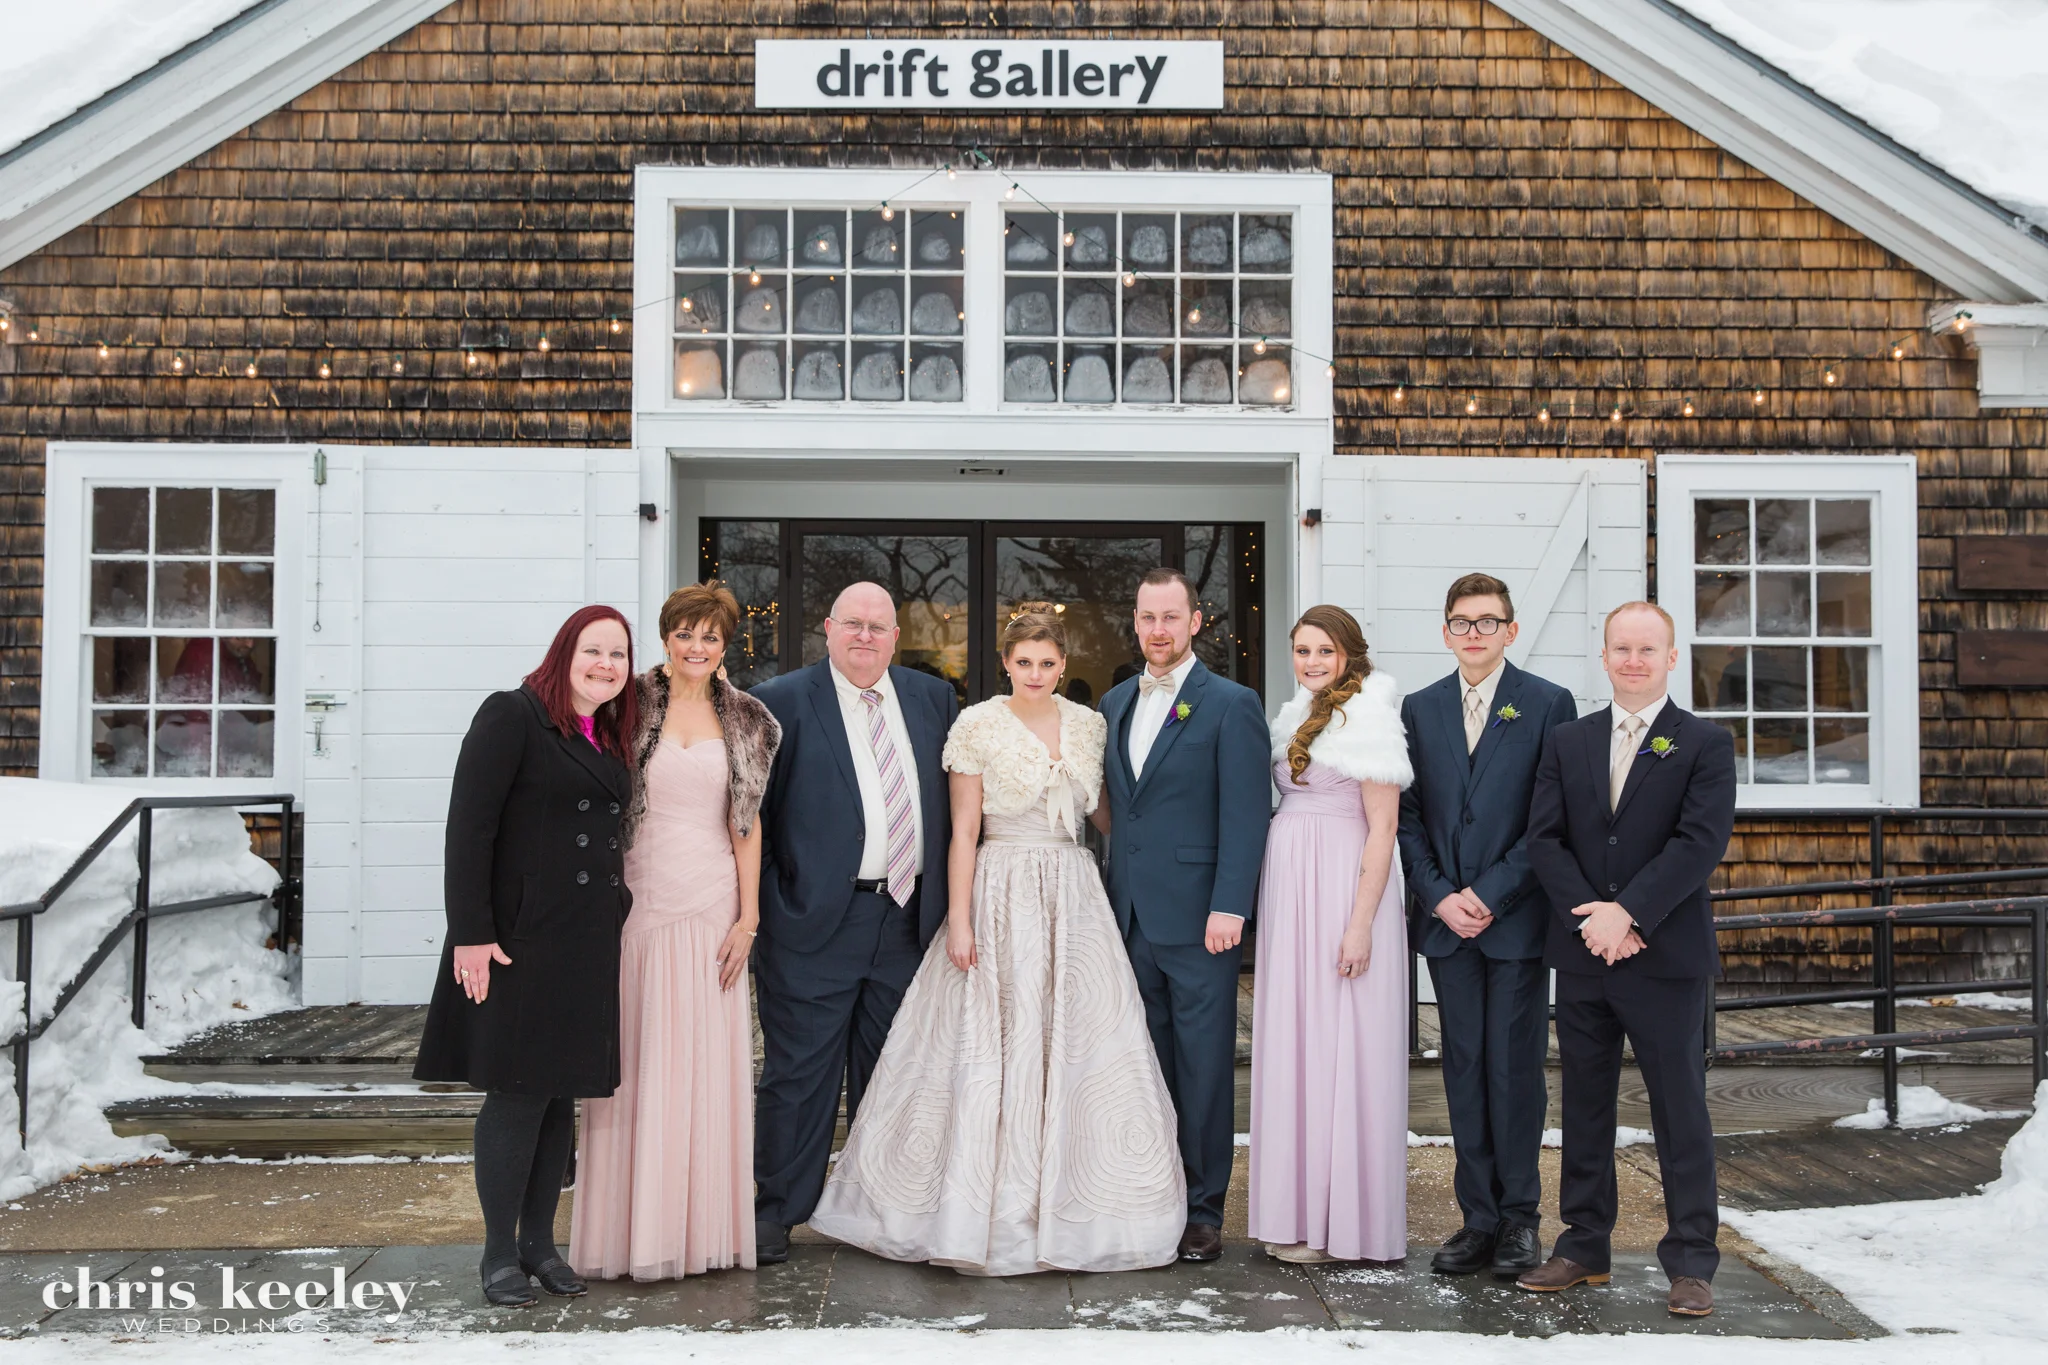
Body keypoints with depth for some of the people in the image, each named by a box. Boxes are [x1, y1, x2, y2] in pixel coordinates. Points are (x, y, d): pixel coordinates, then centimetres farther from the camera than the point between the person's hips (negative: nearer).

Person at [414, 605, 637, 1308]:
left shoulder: (611, 739, 14)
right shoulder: (511, 716, -7)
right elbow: (468, 826, -13)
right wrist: (471, 933, -17)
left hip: (589, 945, 7)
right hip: (520, 940, -7)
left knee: (562, 1094, 11)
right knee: (518, 1093, -2)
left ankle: (540, 1241, 22)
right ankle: (499, 1253, 11)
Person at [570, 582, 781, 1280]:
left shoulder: (743, 719, 8)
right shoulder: (632, 706, 2)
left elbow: (747, 822, 8)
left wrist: (749, 915, 1)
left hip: (713, 907, 2)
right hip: (639, 901, -2)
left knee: (706, 1064, 4)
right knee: (636, 1062, 1)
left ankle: (700, 1227, 13)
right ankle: (631, 1229, 10)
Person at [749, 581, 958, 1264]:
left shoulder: (934, 697, 10)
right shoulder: (781, 702, -3)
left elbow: (954, 800, 13)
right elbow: (749, 810, -4)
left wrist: (950, 904, 7)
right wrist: (762, 907, -8)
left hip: (907, 917, 4)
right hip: (817, 919, -4)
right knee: (799, 1070, 1)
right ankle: (776, 1210, 14)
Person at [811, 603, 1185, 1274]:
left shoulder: (1088, 724, 8)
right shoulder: (978, 726, -3)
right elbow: (963, 832, -5)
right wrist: (959, 920, -10)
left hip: (1075, 895, 4)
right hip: (1001, 897, -4)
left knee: (1079, 1044, 3)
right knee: (994, 1048, -3)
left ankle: (1069, 1208, 16)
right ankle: (992, 1215, 8)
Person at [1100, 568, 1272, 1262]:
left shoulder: (1231, 704, -5)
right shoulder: (1115, 702, 14)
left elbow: (1246, 815, -10)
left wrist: (1229, 908, -16)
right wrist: (1111, 898, 10)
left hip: (1198, 917, -5)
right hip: (1130, 915, 6)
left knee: (1204, 1066, 2)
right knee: (1148, 1064, 11)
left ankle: (1203, 1210, 11)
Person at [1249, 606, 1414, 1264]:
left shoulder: (1368, 718, -8)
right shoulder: (1296, 717, 15)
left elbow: (1382, 830, -12)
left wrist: (1361, 924, -18)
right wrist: (1272, 900, 10)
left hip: (1342, 889, -8)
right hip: (1288, 889, 8)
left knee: (1340, 1048, -2)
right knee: (1292, 1045, 10)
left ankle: (1341, 1218, 7)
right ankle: (1300, 1211, 19)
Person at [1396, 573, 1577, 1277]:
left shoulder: (1549, 704, 0)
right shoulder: (1420, 708, 11)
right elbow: (1409, 814, 8)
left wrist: (1490, 893, -11)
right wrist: (1439, 896, -5)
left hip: (1517, 918, -3)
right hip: (1446, 920, 3)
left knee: (1515, 1068, 0)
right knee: (1464, 1068, 7)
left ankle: (1520, 1217, 13)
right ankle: (1479, 1219, 15)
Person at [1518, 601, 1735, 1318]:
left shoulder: (1705, 744, 0)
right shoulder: (1567, 742, 10)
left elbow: (1701, 840, -12)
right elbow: (1544, 839, 2)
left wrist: (1629, 911, -18)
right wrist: (1590, 916, -12)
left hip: (1668, 958, -3)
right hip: (1583, 958, 4)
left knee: (1680, 1110, 3)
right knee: (1584, 1105, 11)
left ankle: (1690, 1261, 14)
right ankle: (1583, 1246, 22)